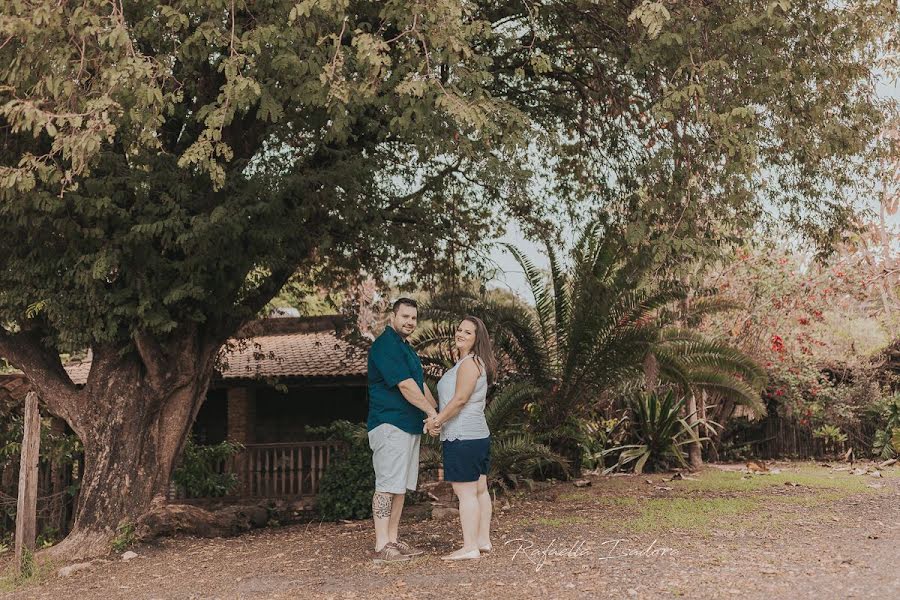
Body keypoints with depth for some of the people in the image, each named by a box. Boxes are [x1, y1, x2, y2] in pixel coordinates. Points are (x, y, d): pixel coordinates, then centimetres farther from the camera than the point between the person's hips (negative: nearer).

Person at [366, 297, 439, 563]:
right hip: (390, 425, -10)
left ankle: (392, 540, 16)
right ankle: (382, 546, -6)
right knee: (387, 486, -8)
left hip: (410, 426, 10)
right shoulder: (385, 345, -12)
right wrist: (432, 412, -12)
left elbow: (421, 386, 23)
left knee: (401, 486, 10)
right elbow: (405, 386, -18)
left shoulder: (406, 348, 20)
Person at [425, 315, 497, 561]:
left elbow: (460, 399, -19)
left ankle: (470, 547, -5)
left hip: (462, 437, -11)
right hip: (479, 435, 11)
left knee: (465, 492, -8)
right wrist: (438, 419, 11)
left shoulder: (469, 363, -12)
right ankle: (483, 540, 20)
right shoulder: (476, 363, 19)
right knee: (479, 490, 13)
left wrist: (437, 420, -12)